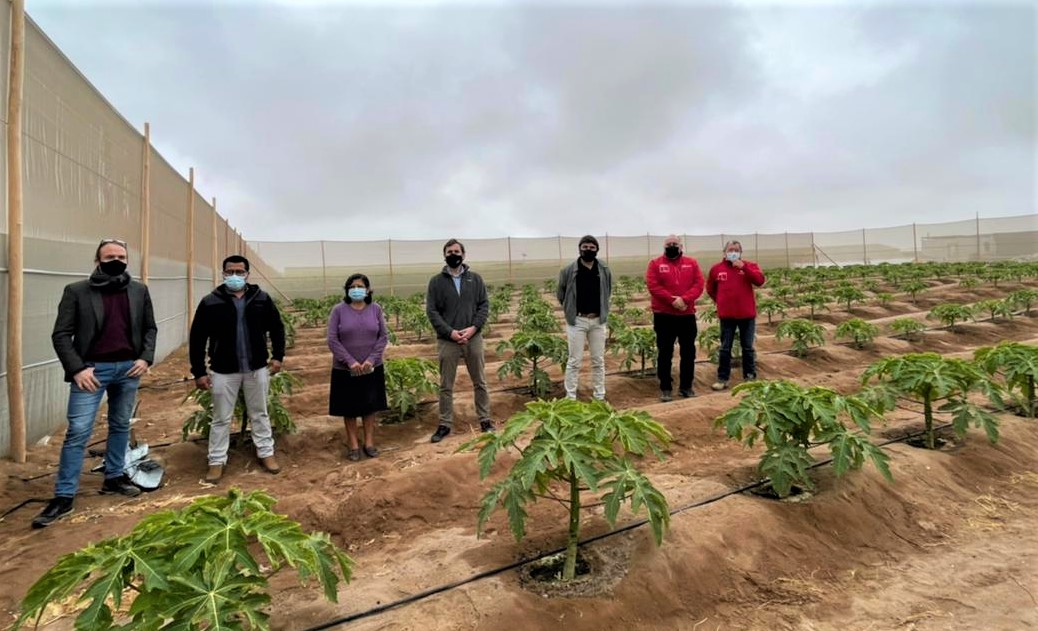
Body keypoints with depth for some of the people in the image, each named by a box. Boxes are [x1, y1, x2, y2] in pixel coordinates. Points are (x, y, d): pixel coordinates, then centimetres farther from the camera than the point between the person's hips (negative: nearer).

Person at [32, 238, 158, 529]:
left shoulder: (139, 291, 5)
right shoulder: (76, 291, -5)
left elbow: (150, 328, 11)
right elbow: (61, 335, -6)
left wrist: (146, 358, -4)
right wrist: (77, 368, -15)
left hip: (128, 368, 4)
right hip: (91, 369, -3)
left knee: (121, 426, 15)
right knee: (78, 432, -3)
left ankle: (114, 478, 30)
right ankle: (63, 496, 6)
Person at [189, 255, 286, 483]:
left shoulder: (262, 299, -1)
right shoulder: (210, 302, -6)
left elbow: (276, 328, 9)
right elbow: (197, 338, -3)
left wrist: (278, 356, 1)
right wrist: (199, 371, -6)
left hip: (256, 368, 1)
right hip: (223, 371, -1)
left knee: (259, 414, 14)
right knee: (221, 418, 9)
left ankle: (266, 454, 26)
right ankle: (217, 461, 22)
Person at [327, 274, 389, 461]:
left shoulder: (375, 309, -1)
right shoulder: (339, 310, -6)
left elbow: (384, 336, -1)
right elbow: (332, 340, -8)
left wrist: (371, 359, -12)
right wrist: (350, 361, -16)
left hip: (372, 368, 2)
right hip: (345, 369, -1)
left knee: (371, 405, 11)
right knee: (349, 408, 8)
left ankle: (369, 442, 24)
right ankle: (353, 445, 20)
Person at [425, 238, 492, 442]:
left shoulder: (475, 279, 6)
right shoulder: (436, 281, 1)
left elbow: (484, 305, 3)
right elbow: (431, 311, -3)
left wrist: (473, 327, -12)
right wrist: (450, 332, -14)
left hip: (473, 338, 1)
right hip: (447, 340, -1)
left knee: (480, 382, 10)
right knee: (446, 386, 7)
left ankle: (485, 420, 22)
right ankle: (445, 424, 18)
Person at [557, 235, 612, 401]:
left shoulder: (604, 271, 1)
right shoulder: (569, 271, -7)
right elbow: (560, 294, 6)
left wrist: (601, 310, 12)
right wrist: (571, 310, 6)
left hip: (598, 321, 3)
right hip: (577, 321, -3)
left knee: (598, 361, 10)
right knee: (574, 361, 1)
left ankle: (599, 396, 22)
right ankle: (570, 397, 10)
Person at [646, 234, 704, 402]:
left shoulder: (692, 263, 8)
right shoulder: (655, 264, 1)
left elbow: (698, 285, -2)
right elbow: (653, 286, -10)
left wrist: (684, 299, -18)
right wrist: (672, 300, -18)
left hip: (687, 315, 3)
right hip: (663, 315, -2)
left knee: (688, 352, 8)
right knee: (665, 353, 2)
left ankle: (686, 386, 20)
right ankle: (665, 388, 11)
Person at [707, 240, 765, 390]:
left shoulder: (750, 265, 2)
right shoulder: (716, 269, 5)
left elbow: (760, 281, -16)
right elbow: (710, 289, 18)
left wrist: (744, 267, -22)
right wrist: (720, 301, 9)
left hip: (747, 315, -1)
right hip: (726, 315, 1)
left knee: (748, 348, 8)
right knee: (725, 348, 4)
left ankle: (750, 377, 18)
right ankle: (722, 379, 10)